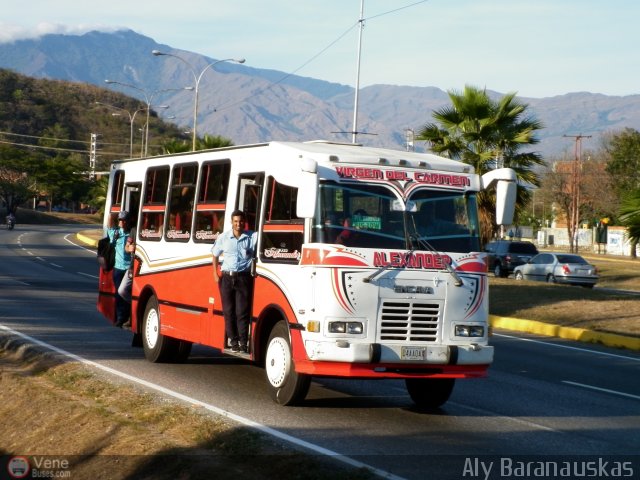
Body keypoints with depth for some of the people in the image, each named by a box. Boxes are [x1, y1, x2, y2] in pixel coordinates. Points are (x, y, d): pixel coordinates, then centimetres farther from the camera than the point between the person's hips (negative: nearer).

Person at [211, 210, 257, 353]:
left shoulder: (253, 237, 2)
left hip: (243, 278, -2)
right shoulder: (223, 237, 8)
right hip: (226, 277, 2)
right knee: (228, 311, 4)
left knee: (242, 312, -4)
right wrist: (215, 274, 8)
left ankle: (243, 342, 1)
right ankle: (233, 341, 12)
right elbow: (215, 255, 17)